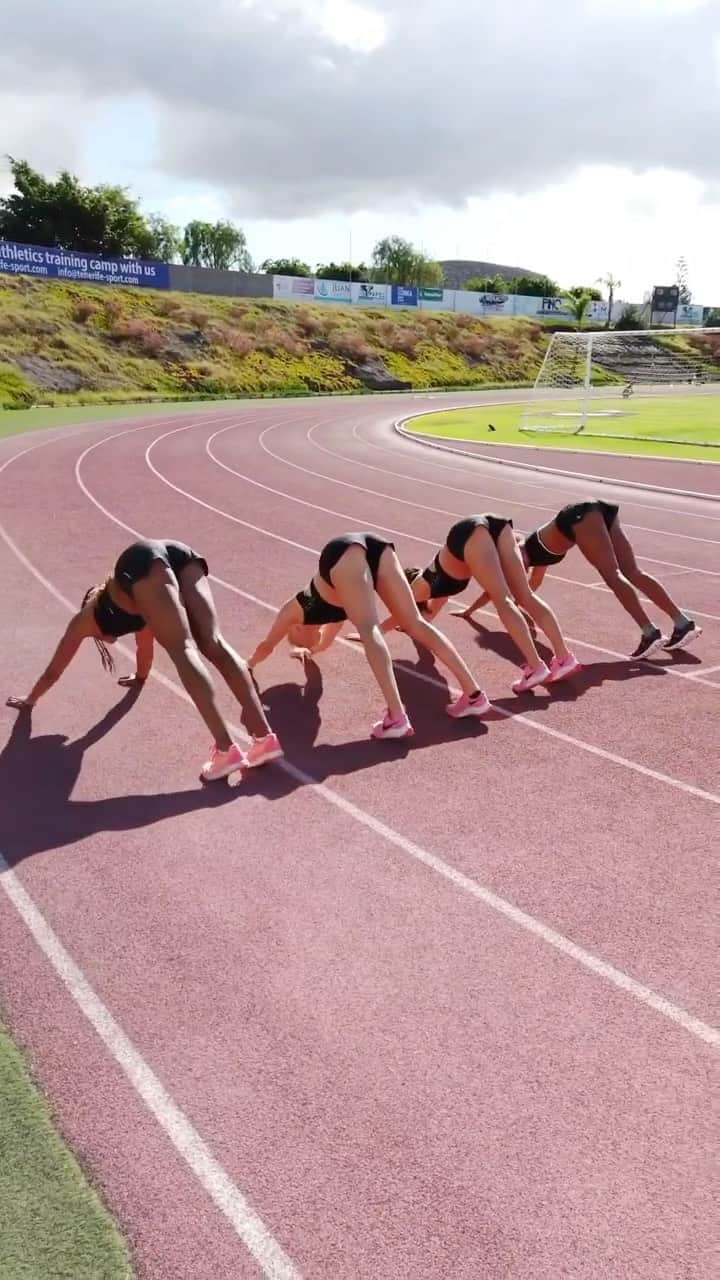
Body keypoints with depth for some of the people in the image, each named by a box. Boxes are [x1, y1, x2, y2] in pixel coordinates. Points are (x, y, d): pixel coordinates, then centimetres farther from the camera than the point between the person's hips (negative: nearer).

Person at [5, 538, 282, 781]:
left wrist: (30, 699, 61)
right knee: (214, 644, -7)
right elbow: (145, 643, 63)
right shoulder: (139, 608, 44)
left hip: (144, 563, -4)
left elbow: (53, 671, 45)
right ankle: (265, 738, -20)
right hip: (179, 556, 4)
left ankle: (226, 750, -25)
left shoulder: (84, 620, 33)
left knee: (183, 651, -14)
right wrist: (140, 676, 81)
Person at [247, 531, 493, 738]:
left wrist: (249, 664, 61)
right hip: (376, 548, 6)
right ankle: (473, 694, -5)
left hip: (345, 554, -6)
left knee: (369, 632, -18)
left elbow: (266, 647, 44)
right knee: (415, 623, 3)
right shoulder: (321, 608, 42)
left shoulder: (293, 609, 29)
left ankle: (396, 717, -34)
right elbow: (324, 643, 63)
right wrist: (307, 649, 80)